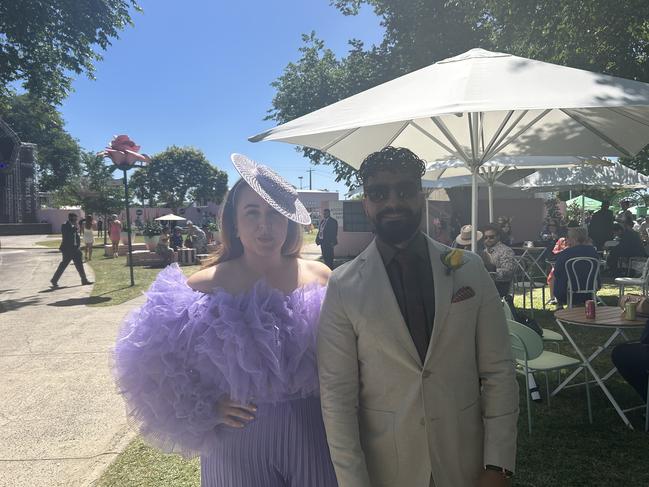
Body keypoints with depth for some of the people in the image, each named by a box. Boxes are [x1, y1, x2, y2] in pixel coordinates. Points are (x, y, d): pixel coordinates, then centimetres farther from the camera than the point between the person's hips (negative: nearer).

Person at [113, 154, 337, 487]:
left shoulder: (320, 277, -5)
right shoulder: (205, 287, -11)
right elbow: (162, 359, -1)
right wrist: (207, 408, -11)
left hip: (312, 433, 2)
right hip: (237, 437, -1)